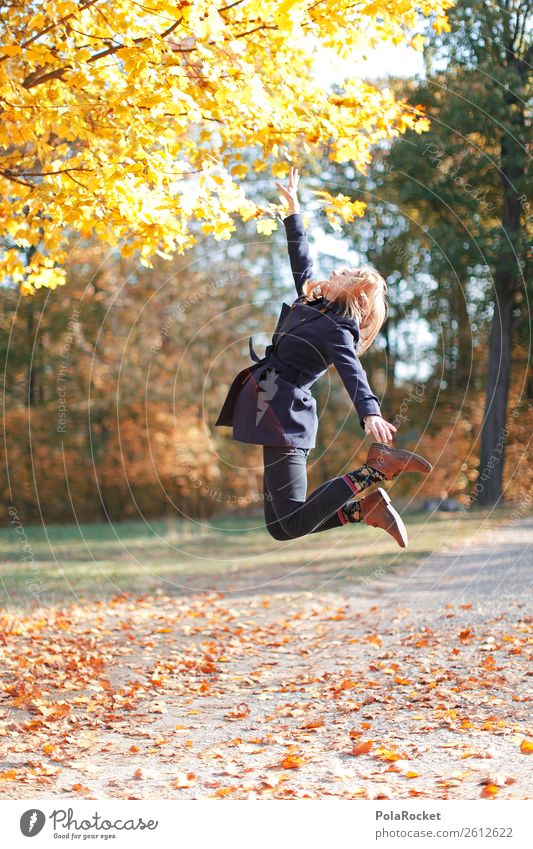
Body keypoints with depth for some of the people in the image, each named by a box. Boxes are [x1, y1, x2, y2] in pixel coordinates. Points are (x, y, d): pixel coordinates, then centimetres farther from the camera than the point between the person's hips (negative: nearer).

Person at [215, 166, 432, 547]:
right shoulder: (314, 301, 13)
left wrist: (370, 413, -44)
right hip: (271, 409, 9)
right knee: (280, 524, 5)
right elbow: (301, 258, 27)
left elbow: (352, 370, -28)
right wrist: (293, 207, 31)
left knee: (289, 525, -16)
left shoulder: (339, 329, -11)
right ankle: (366, 508, 6)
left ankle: (376, 466, -11)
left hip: (283, 414, -9)